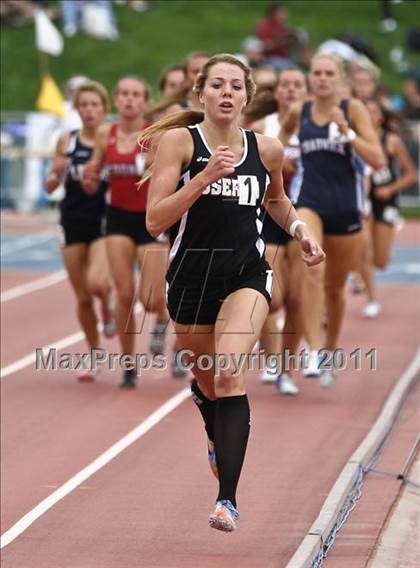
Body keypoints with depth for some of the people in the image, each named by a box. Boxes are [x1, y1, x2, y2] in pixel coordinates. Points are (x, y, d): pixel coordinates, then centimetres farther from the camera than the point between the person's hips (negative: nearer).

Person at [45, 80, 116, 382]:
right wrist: (57, 173, -12)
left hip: (105, 221, -3)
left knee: (96, 282, -25)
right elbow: (51, 186, 10)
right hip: (74, 222, 3)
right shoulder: (67, 141, 4)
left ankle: (109, 308, 11)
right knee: (82, 297, 6)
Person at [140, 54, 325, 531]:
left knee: (228, 374, -24)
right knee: (204, 381, 19)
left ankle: (228, 499, -27)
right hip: (191, 274, 1)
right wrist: (205, 177, -24)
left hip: (247, 275, -1)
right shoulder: (179, 141, -7)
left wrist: (299, 230, 7)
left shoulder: (267, 150, 2)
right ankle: (217, 439, 56)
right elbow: (154, 220, -15)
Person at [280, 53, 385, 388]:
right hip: (310, 203, 0)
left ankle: (331, 351, 37)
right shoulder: (298, 113, 3)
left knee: (335, 287, 14)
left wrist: (346, 131, -20)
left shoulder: (353, 110, -4)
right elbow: (284, 133, 27)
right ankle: (314, 353, -30)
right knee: (312, 272, -25)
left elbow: (378, 160, -12)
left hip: (345, 206, 0)